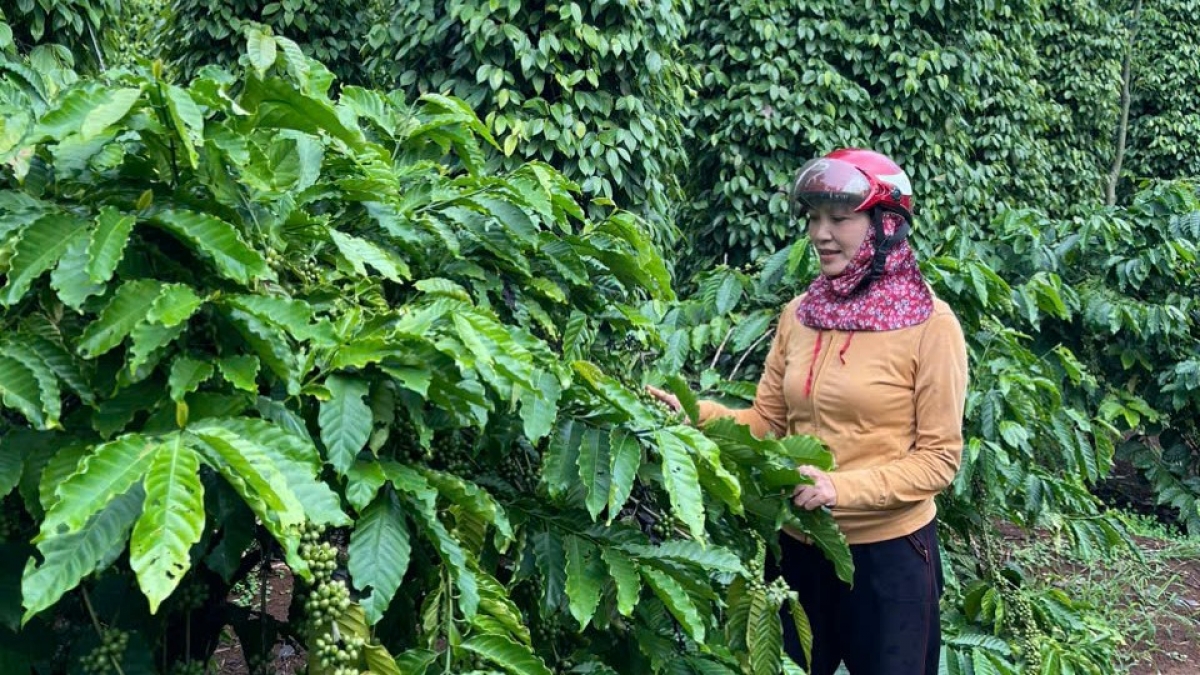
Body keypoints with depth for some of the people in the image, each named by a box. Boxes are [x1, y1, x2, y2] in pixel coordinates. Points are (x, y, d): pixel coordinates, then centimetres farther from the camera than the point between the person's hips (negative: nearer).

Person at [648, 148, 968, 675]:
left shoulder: (930, 324, -13)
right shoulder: (798, 315, 2)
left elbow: (938, 459, -14)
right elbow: (766, 422, 5)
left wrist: (842, 489, -25)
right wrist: (694, 414, -12)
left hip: (889, 553, -4)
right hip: (801, 546, 5)